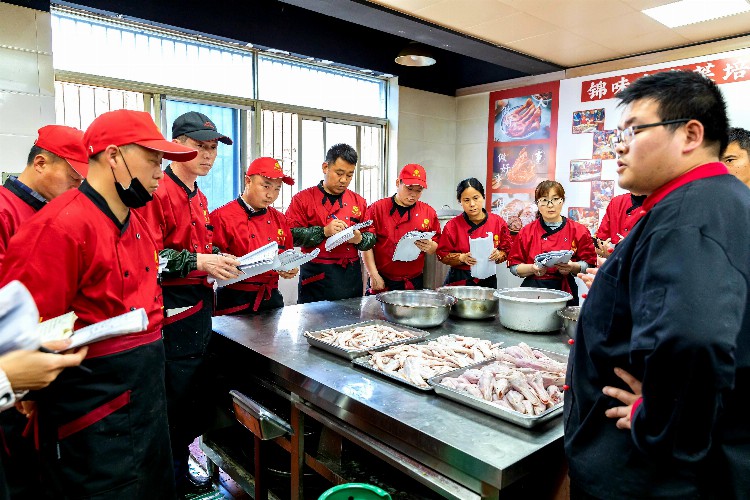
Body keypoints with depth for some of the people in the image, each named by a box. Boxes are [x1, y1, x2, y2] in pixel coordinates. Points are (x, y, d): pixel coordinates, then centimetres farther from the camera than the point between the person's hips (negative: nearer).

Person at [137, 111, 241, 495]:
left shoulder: (199, 198, 16)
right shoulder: (159, 192, -13)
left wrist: (221, 261, 8)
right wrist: (198, 261, -25)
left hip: (200, 306, 9)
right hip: (172, 311, -9)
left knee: (194, 396, 17)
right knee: (174, 397, 1)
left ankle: (181, 467, 34)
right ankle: (171, 478, 20)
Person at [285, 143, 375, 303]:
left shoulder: (359, 202, 10)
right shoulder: (303, 199, -1)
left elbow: (371, 237, 10)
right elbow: (290, 235, -11)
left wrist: (359, 239, -11)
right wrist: (324, 231, -19)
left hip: (351, 277, 4)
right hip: (316, 277, -3)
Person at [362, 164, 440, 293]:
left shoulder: (429, 213, 6)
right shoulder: (377, 209, -3)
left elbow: (436, 248, 11)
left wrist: (430, 247, -13)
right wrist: (374, 275, -13)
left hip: (414, 283, 3)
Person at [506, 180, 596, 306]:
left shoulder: (578, 231, 5)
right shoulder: (527, 232, 5)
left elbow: (589, 264, 6)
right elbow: (514, 267, 5)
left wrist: (572, 267, -14)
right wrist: (532, 268, -14)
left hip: (565, 291, 1)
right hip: (532, 290, 0)